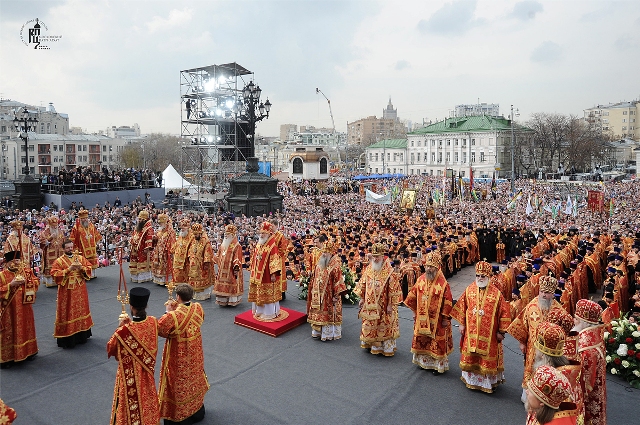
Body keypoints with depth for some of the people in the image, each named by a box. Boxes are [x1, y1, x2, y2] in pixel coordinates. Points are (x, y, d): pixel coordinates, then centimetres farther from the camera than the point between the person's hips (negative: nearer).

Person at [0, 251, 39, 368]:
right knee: (10, 332, 0)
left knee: (26, 329, 14)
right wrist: (10, 285, -22)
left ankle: (28, 352, 28)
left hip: (24, 308, 4)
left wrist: (26, 281, -13)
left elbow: (36, 282, 4)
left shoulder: (27, 271, 3)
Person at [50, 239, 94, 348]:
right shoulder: (59, 261, -4)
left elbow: (89, 268, 4)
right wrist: (68, 270, -22)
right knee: (67, 313, -1)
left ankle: (82, 334, 26)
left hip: (80, 291, 4)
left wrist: (81, 268, -15)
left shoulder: (80, 258, 6)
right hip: (67, 292, -4)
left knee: (81, 310, 13)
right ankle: (68, 338, 4)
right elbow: (55, 274, -13)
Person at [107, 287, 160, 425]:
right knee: (146, 398, 26)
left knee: (131, 401, 16)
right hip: (146, 371, 5)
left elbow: (110, 347, -12)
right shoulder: (153, 322, -17)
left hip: (130, 375, -4)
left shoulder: (124, 330, -31)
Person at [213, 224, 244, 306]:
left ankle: (233, 300, 6)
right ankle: (222, 300, 19)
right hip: (222, 270, 7)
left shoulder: (237, 246, -11)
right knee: (222, 285, 10)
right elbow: (218, 256, 18)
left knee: (231, 286, -2)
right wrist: (219, 265, 13)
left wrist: (236, 267, -24)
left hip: (231, 270, -7)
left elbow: (237, 259, -16)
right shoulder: (222, 245, 12)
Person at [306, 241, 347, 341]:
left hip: (329, 295, -7)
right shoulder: (320, 263, 8)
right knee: (318, 313, 13)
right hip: (318, 294, 7)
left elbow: (338, 281, -17)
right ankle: (318, 331, 24)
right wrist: (313, 290, 14)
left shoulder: (335, 265, -14)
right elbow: (315, 279, 16)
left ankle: (328, 333, 14)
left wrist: (336, 295, -19)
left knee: (329, 314, 3)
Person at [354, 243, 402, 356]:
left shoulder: (389, 272, -14)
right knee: (369, 325, 13)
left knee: (384, 326, 3)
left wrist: (390, 305, -13)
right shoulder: (368, 269, 3)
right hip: (369, 304, 5)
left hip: (383, 306, -5)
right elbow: (362, 285, 12)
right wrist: (361, 298, 10)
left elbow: (393, 289, -12)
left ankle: (387, 347, 16)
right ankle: (369, 343, 29)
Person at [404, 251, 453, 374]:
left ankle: (438, 365, 21)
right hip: (421, 319, 5)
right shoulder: (420, 280, -2)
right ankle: (423, 361, 33)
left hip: (436, 320, -5)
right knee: (421, 341, 15)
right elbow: (412, 297, 9)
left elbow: (448, 303, -13)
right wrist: (415, 311, 10)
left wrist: (446, 319, -11)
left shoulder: (443, 284, -17)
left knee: (437, 343, 5)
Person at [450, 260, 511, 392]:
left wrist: (501, 331, -6)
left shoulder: (496, 293, -11)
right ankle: (471, 379, 32)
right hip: (471, 332, 3)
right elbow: (461, 307, 6)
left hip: (489, 335, -3)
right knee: (470, 357, 14)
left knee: (488, 359, 8)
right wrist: (462, 324, 6)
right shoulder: (469, 290, -3)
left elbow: (504, 313, -7)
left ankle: (489, 381, 26)